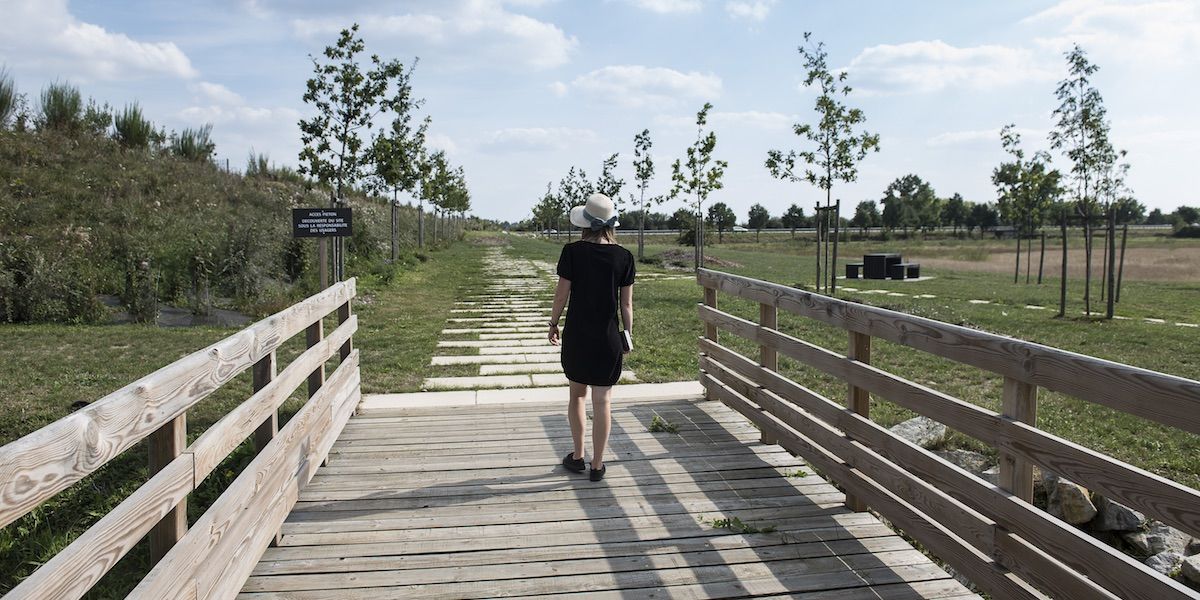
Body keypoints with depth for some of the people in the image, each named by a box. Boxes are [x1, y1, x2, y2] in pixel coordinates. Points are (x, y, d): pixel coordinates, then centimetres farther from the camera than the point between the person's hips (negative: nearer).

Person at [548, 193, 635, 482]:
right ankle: (597, 465, 13)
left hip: (576, 335, 0)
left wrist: (553, 324, 10)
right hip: (608, 339, 0)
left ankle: (578, 457, 27)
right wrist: (628, 335, 10)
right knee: (602, 401, 7)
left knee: (577, 395, 18)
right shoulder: (623, 257, -6)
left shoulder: (572, 252, -9)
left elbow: (561, 294, -5)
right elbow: (626, 303, -2)